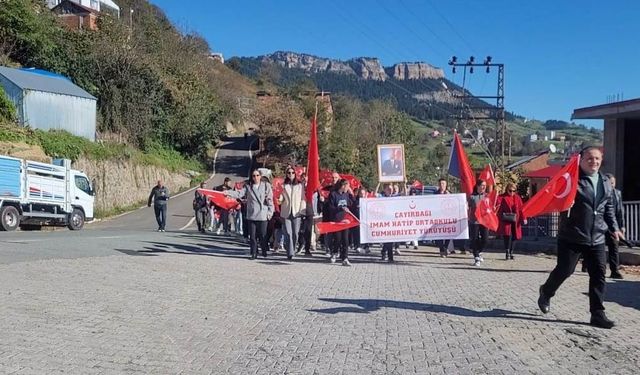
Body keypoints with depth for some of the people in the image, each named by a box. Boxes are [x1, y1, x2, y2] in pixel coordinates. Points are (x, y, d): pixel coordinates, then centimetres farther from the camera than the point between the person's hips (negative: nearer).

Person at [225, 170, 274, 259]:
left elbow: (270, 199, 3)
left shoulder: (266, 185, 3)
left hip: (263, 215, -2)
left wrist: (270, 211, -2)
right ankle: (254, 253, 15)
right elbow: (239, 193, -4)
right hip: (251, 215, 2)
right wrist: (228, 192, -19)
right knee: (252, 236, 5)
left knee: (263, 235, 1)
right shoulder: (248, 186, 8)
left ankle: (264, 251, 22)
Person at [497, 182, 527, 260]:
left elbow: (521, 208, 8)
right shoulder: (502, 197, 0)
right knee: (507, 235, -15)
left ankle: (511, 253, 19)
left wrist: (523, 218, -1)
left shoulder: (517, 198, 12)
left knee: (514, 236, 7)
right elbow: (498, 209, -8)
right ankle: (507, 252, -7)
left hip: (515, 221, 4)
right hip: (506, 221, -4)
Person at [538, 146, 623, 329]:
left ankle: (597, 314, 7)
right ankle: (546, 293, 30)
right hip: (571, 236, -5)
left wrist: (614, 228, 14)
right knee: (564, 270, 2)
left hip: (596, 239, 5)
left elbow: (609, 209, 21)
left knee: (599, 274, 1)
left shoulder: (605, 182, 13)